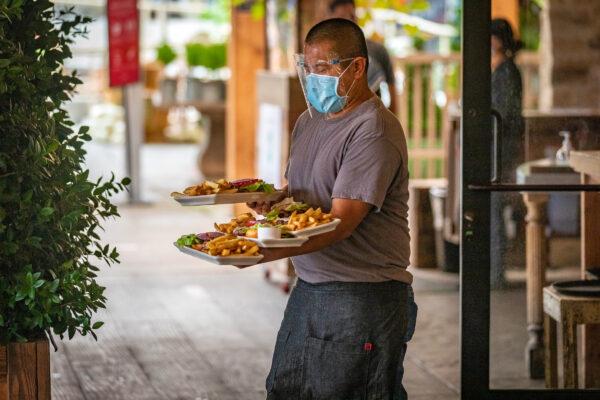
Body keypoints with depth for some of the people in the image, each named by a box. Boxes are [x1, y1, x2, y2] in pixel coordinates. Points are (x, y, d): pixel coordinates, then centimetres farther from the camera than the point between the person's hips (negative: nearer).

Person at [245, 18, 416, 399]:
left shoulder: (374, 131, -16)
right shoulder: (309, 121, 14)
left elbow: (341, 222, -23)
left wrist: (267, 252, -33)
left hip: (362, 296, -9)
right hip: (308, 292, 9)